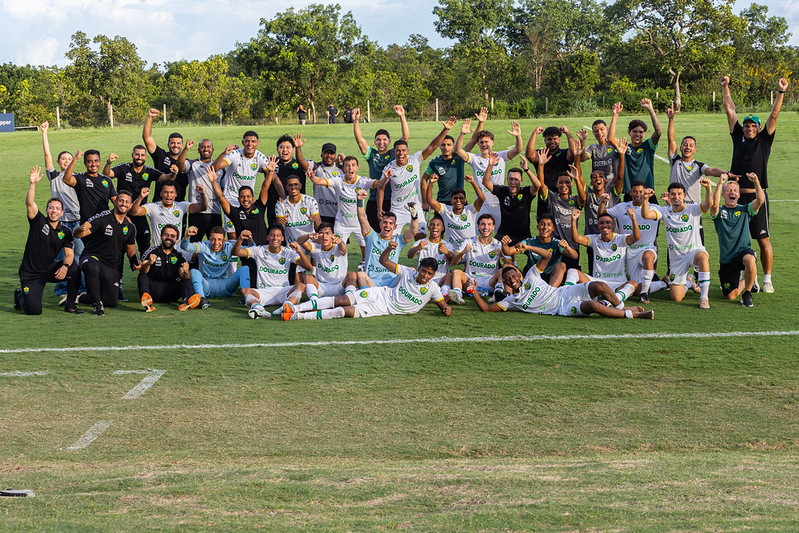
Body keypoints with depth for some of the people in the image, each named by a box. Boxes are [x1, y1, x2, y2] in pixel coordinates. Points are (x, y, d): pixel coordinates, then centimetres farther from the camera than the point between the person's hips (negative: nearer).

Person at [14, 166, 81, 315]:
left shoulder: (65, 232, 2)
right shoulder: (39, 222, -6)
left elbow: (69, 254, -4)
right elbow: (29, 203, -21)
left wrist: (65, 266, -26)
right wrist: (33, 183, -36)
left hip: (50, 270, 3)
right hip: (30, 274, -3)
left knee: (74, 268, -25)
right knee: (34, 310, -17)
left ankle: (70, 304, -5)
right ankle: (20, 295, 21)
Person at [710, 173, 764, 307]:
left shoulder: (744, 210, 4)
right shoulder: (719, 211, 1)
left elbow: (760, 200, -14)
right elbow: (714, 204, -24)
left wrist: (756, 182, -29)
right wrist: (720, 183, -30)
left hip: (744, 251, -1)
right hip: (726, 259, 1)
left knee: (750, 260, -40)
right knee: (731, 296, 3)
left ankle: (747, 294, -14)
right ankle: (743, 282, 40)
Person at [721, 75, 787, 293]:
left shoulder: (764, 140, 5)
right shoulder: (738, 138, 10)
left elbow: (774, 116, -2)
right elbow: (730, 111, 11)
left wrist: (781, 92, -9)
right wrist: (725, 88, 11)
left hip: (758, 197, -3)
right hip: (737, 197, 3)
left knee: (763, 240, -1)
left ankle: (767, 280, 5)